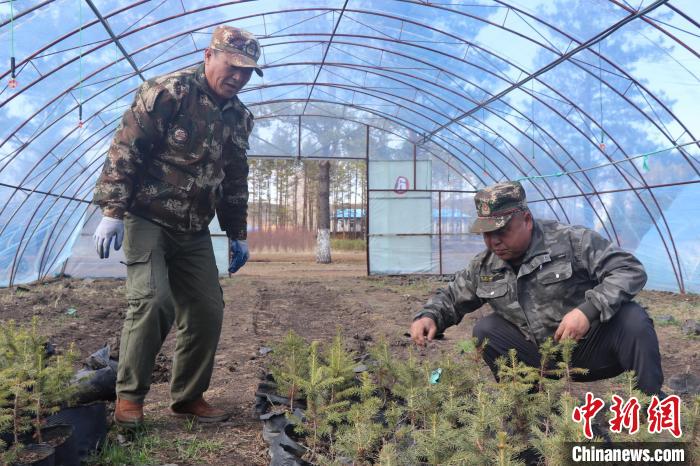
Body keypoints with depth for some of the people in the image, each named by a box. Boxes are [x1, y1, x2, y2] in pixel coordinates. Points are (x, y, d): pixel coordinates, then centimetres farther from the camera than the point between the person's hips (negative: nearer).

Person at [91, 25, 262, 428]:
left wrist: (237, 234, 18)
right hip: (147, 218, -7)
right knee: (153, 300, -20)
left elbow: (235, 181, 19)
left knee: (208, 311, 3)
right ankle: (129, 396, -1)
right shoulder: (168, 92, -11)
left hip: (194, 231, 7)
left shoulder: (239, 118, 11)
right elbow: (125, 150, -15)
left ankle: (189, 396, 20)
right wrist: (112, 211, -21)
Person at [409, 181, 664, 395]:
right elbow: (451, 298, 12)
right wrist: (428, 316, -11)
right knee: (485, 329, -10)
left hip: (592, 345, -4)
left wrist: (589, 310, -35)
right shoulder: (483, 267, -1)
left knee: (632, 318, -30)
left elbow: (630, 270, -21)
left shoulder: (572, 241, -17)